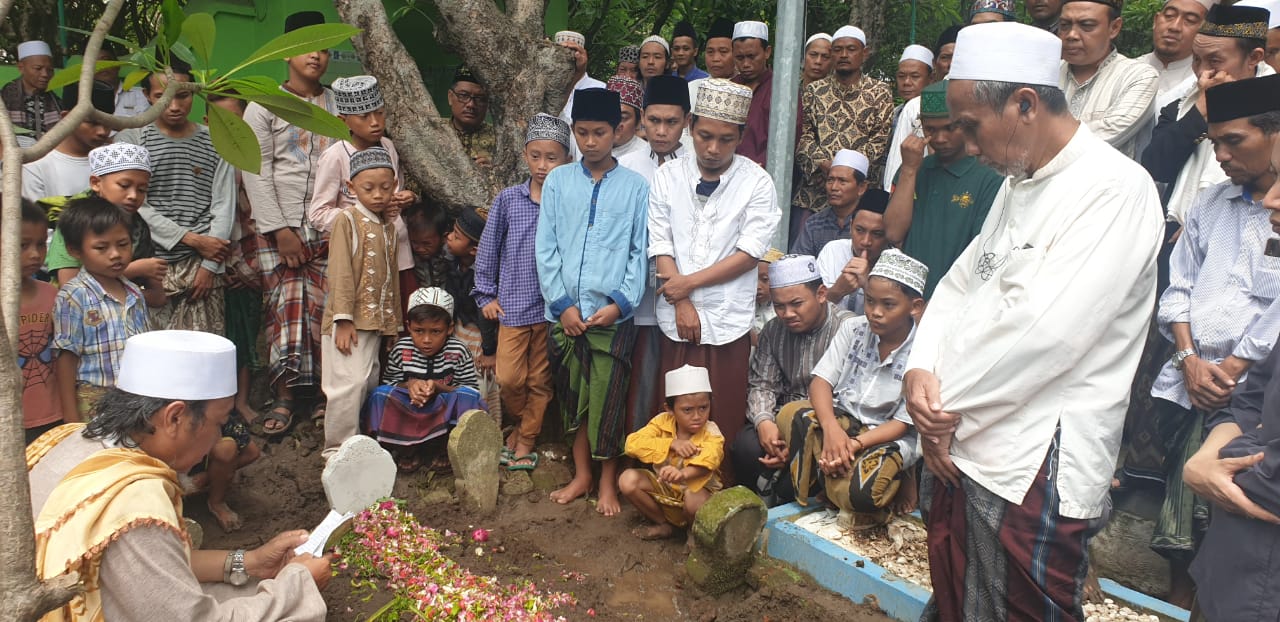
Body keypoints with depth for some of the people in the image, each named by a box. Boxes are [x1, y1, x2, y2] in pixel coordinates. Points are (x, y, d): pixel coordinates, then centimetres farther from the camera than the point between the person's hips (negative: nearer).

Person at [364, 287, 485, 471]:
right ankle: (410, 447, -1)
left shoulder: (459, 352, -13)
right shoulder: (400, 350, -8)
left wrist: (438, 387, -26)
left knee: (466, 395, -30)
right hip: (408, 416, 2)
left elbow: (472, 388, -11)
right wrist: (409, 385, -20)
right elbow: (388, 382, 2)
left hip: (445, 414, -2)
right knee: (380, 394, -22)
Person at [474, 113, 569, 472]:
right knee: (509, 378, -1)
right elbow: (489, 248, 6)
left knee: (540, 381, 9)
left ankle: (526, 440, 27)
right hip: (513, 304, 1)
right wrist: (486, 295, 5)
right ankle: (523, 422, 28)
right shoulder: (508, 200, -1)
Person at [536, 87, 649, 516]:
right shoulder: (557, 181, 5)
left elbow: (641, 252, 1)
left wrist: (620, 302, -10)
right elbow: (546, 248, 3)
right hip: (566, 313, 2)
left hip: (613, 314, -2)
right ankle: (581, 475, 27)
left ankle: (608, 481, 19)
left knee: (608, 399, 2)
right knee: (573, 396, 12)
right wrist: (562, 304, -4)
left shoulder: (635, 186, 1)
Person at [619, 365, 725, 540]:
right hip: (663, 489, 4)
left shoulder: (711, 434, -20)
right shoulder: (663, 422, -11)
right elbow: (632, 443, -23)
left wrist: (683, 474, -65)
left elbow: (707, 461, -42)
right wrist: (671, 443, -32)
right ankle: (665, 525, 0)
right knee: (627, 480, -20)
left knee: (695, 499, -39)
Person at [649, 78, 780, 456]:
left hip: (728, 322, -2)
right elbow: (660, 246, 1)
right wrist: (682, 305, -8)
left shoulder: (757, 183, -3)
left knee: (724, 422, 3)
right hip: (676, 319, 2)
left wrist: (689, 282, -10)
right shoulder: (668, 178, 4)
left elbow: (750, 252, -8)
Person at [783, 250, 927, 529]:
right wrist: (831, 429, -27)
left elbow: (902, 424, -13)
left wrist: (855, 443, -28)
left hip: (887, 438, -4)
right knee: (791, 415, -27)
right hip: (841, 419, 4)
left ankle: (894, 488, 3)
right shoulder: (853, 329, -2)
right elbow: (821, 380, -7)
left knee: (860, 492, -34)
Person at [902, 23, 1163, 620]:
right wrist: (922, 369, -4)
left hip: (1033, 471, -8)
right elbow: (959, 283, 14)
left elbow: (1042, 332, -24)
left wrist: (947, 406, -12)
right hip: (958, 448, 8)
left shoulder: (1115, 190, -16)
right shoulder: (1019, 184, 13)